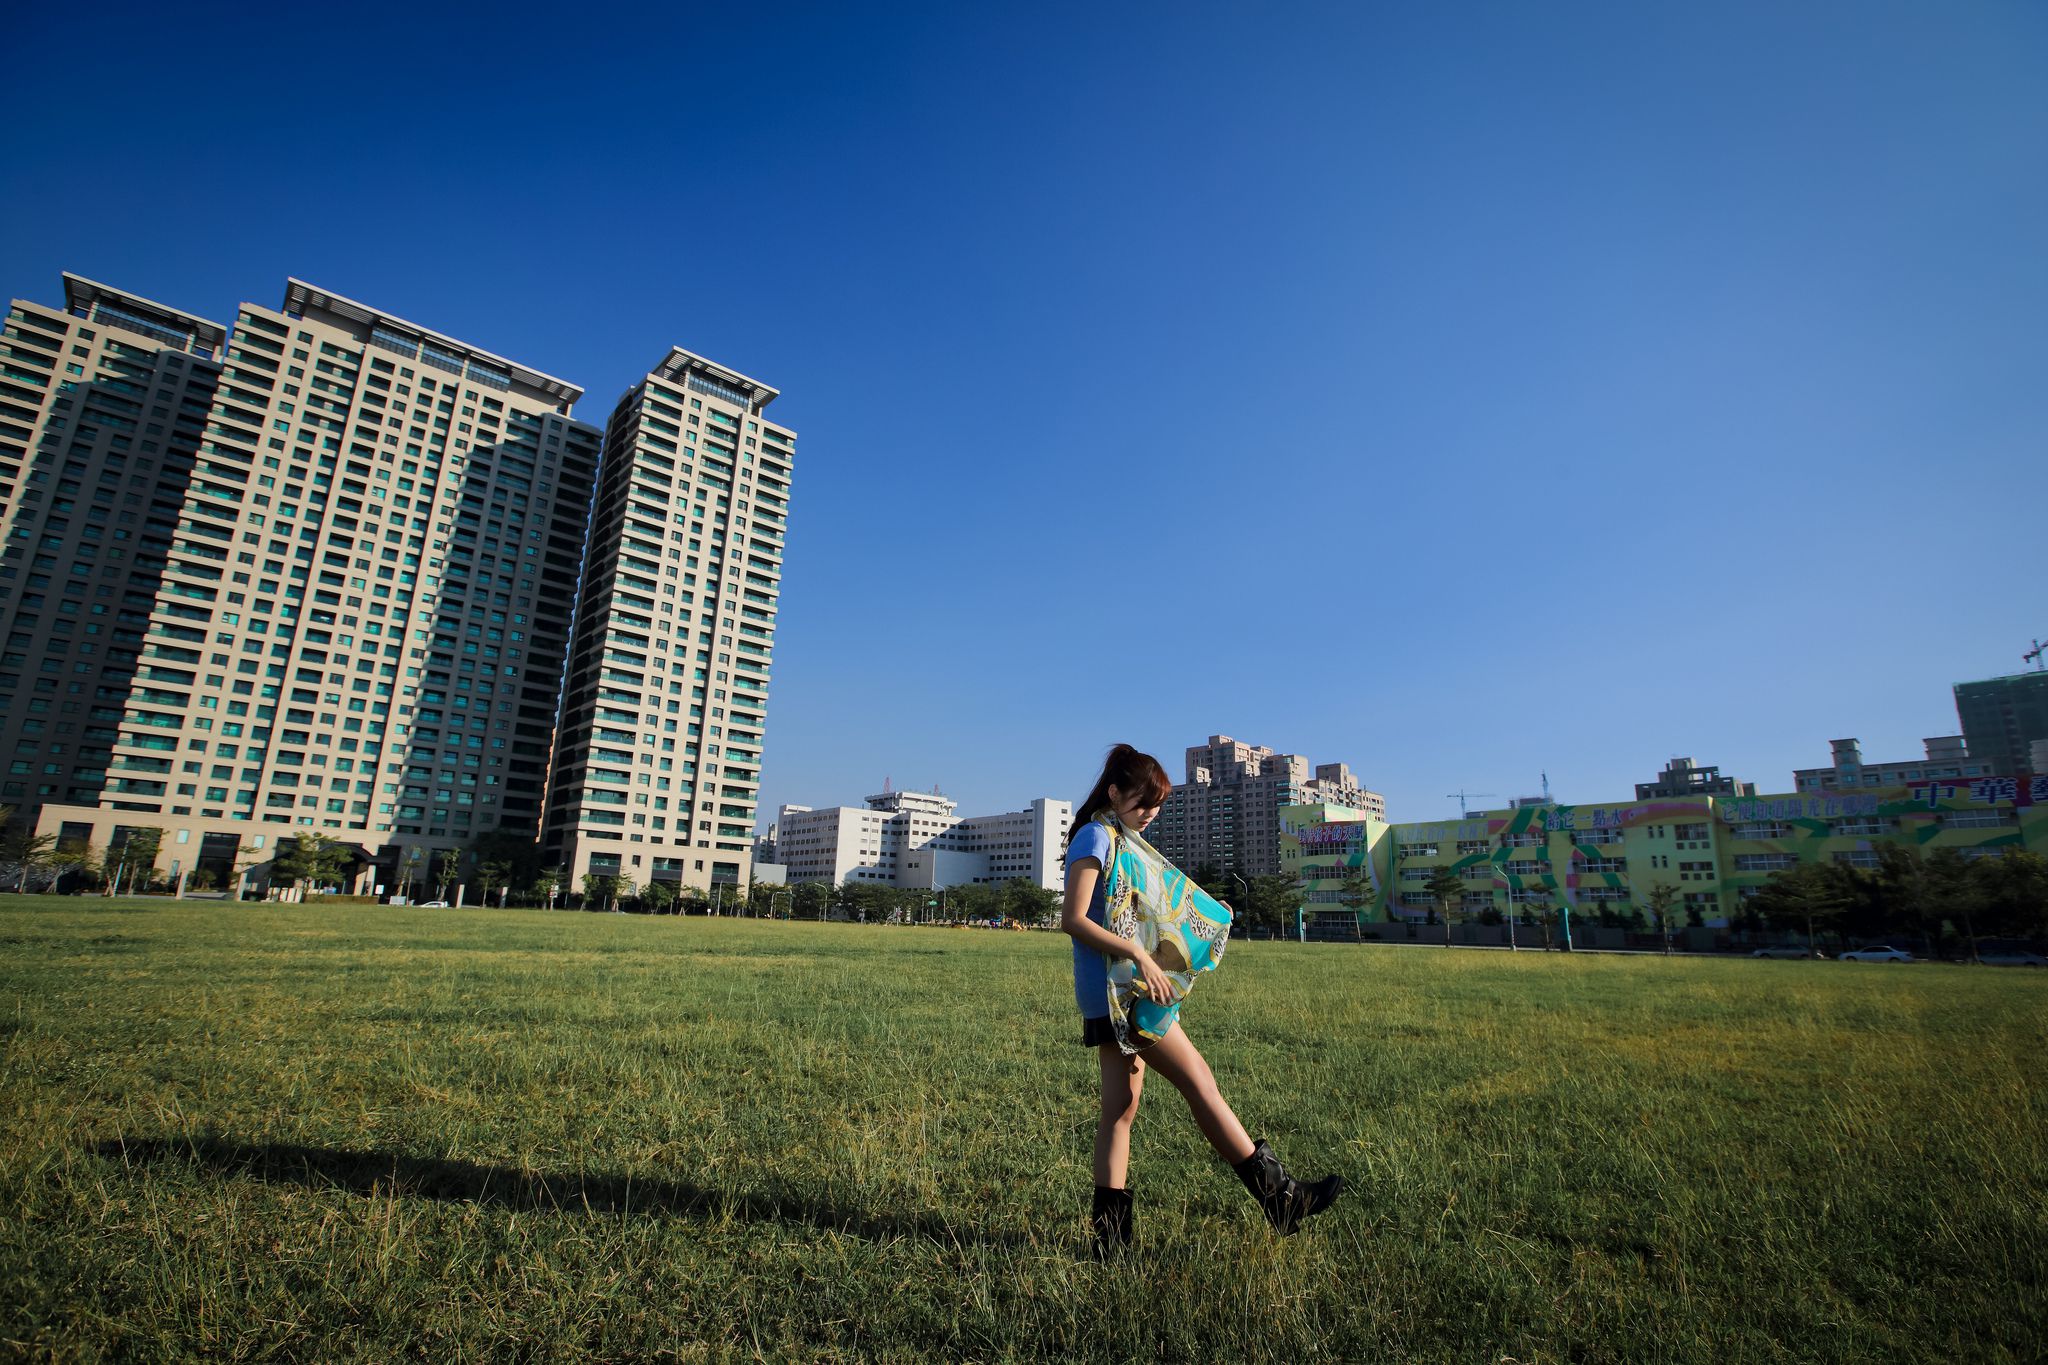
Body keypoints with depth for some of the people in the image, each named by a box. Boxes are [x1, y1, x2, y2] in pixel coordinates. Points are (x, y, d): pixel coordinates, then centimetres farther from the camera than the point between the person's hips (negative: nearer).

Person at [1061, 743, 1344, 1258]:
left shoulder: (1123, 842, 17)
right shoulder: (1096, 837, -12)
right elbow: (1073, 919, -19)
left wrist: (1207, 913, 19)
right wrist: (1137, 955, -24)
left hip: (1123, 993, 9)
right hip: (1119, 990, -9)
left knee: (1121, 1106, 10)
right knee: (1199, 1081, -2)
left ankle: (1110, 1230, 16)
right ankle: (1279, 1195, 8)